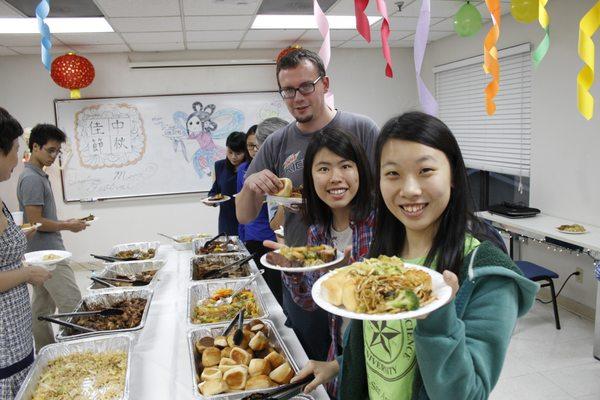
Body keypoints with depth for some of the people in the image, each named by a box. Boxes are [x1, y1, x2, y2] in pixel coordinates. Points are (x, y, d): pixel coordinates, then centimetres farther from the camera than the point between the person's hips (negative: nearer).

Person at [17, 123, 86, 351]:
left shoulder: (38, 176, 14)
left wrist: (64, 222, 11)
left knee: (43, 307, 15)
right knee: (72, 306, -8)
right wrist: (67, 226, -8)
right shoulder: (32, 179, -16)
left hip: (44, 254, 10)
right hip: (48, 255, -10)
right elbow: (35, 222, -19)